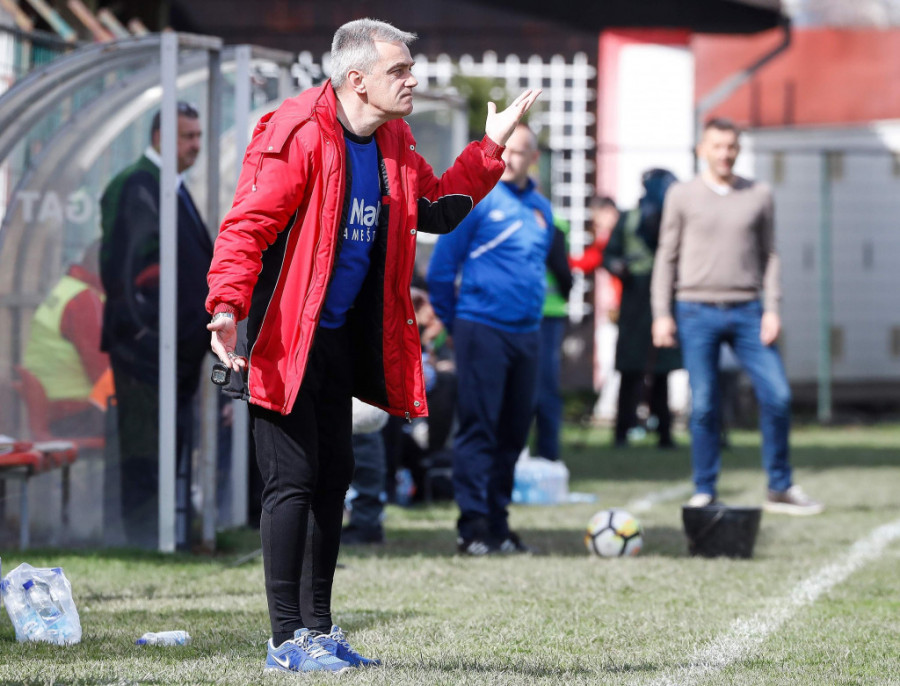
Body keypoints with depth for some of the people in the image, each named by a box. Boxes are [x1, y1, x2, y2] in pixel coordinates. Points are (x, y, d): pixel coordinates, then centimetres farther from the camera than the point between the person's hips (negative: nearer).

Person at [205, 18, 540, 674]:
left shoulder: (394, 144, 8)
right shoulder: (297, 135, -19)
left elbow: (435, 208, 21)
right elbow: (247, 225, -22)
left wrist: (492, 147, 16)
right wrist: (227, 306, -34)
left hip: (340, 336, 9)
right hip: (284, 338, -9)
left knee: (335, 475, 12)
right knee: (294, 480, -8)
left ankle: (318, 629, 21)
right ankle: (287, 640, -2)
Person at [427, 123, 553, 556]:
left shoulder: (541, 209, 14)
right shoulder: (475, 199, -4)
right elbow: (440, 270, -3)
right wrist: (455, 324, 2)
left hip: (526, 335, 6)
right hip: (482, 329, -6)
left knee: (514, 431, 8)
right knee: (477, 428, -7)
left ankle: (498, 522, 14)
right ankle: (473, 525, -7)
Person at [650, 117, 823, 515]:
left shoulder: (759, 196, 10)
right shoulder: (683, 196, 6)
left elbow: (769, 255, 11)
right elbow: (667, 256, 8)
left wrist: (772, 309, 1)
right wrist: (661, 313, 1)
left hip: (747, 311, 1)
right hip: (697, 311, -1)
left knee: (777, 396, -6)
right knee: (703, 406, -2)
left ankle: (780, 488, 6)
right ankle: (704, 493, 7)